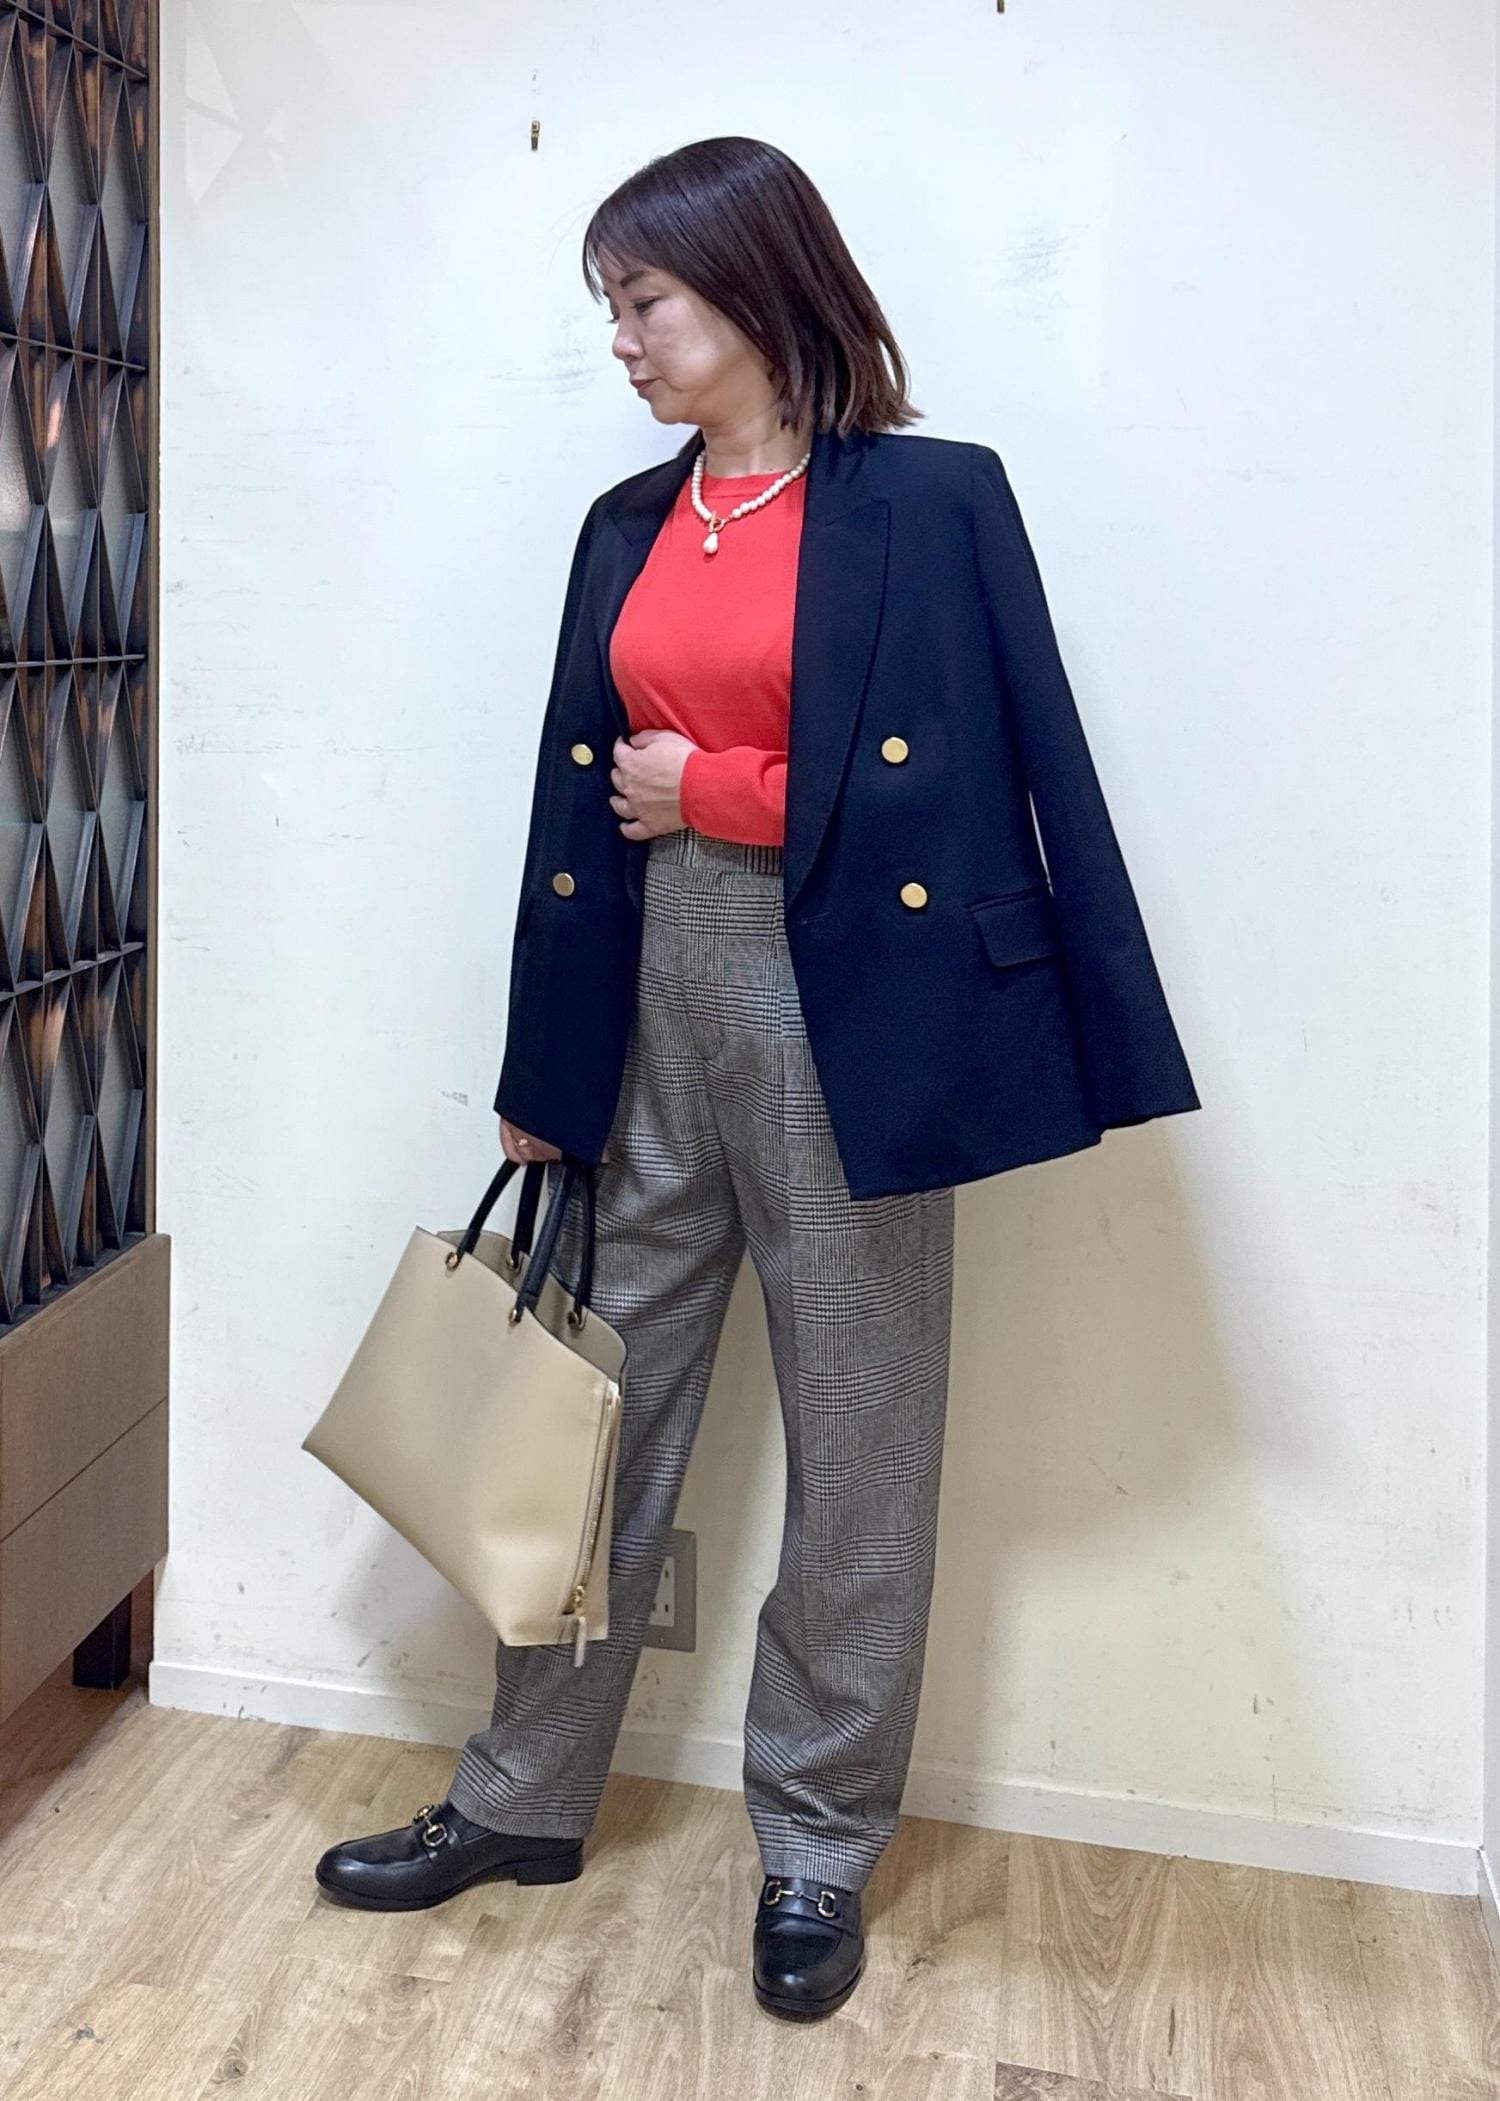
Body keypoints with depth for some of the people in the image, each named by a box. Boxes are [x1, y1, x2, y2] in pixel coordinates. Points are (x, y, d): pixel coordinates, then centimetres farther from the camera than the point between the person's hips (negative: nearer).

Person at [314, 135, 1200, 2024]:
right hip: (657, 995, 6)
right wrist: (544, 1075, 12)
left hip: (848, 1002, -5)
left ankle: (819, 1846, 25)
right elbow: (585, 799, 12)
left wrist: (706, 789, -9)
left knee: (855, 1435, 7)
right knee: (601, 1404, 13)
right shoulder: (629, 527, 11)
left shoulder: (931, 499, -6)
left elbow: (967, 783, -12)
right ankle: (525, 1798, 29)